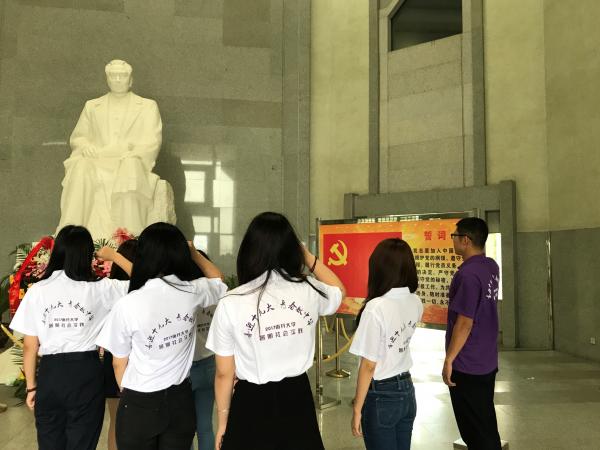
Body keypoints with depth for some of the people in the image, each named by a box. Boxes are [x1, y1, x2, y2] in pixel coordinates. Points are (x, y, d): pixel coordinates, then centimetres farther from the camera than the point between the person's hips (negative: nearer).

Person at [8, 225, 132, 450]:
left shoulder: (37, 291, -3)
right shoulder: (99, 289, -9)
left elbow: (30, 346, 1)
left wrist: (31, 386, 12)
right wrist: (114, 256, 8)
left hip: (50, 374, 2)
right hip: (86, 373, -2)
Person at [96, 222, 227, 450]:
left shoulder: (127, 304, -18)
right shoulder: (192, 292, -11)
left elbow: (119, 364, -4)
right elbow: (218, 279, 15)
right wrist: (193, 252, 23)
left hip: (140, 404, -3)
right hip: (181, 401, 3)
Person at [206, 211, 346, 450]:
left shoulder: (231, 304, -15)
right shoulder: (310, 291, -9)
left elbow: (224, 374, -6)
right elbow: (339, 290, 17)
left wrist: (222, 424, 8)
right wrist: (309, 257, 15)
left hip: (252, 405, -2)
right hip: (298, 400, 2)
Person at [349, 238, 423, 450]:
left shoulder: (376, 308, -22)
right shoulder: (416, 303, -2)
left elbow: (368, 366, -18)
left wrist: (357, 409, -8)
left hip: (381, 396, -6)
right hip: (407, 391, 6)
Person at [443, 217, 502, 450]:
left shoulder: (468, 274, -23)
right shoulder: (492, 267, 2)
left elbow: (464, 323, -23)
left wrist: (449, 360, -15)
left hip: (466, 366, -8)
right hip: (487, 362, 8)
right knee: (487, 426, 21)